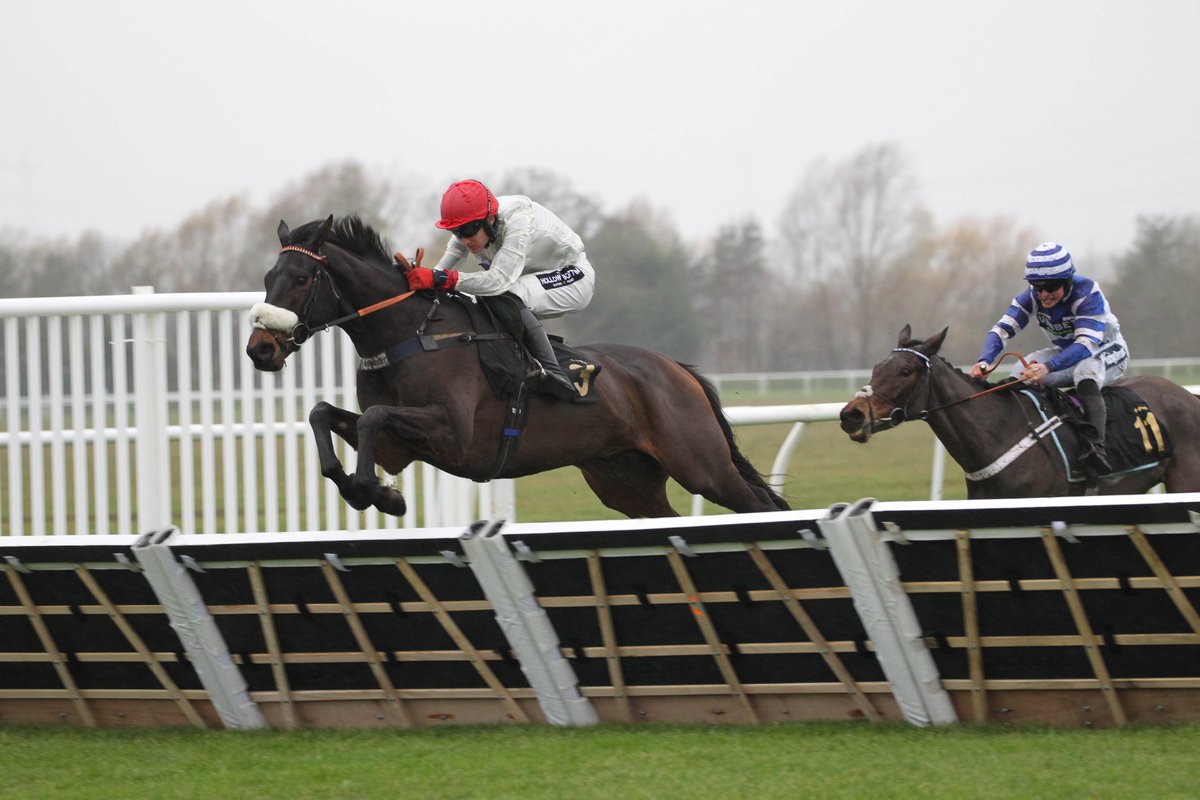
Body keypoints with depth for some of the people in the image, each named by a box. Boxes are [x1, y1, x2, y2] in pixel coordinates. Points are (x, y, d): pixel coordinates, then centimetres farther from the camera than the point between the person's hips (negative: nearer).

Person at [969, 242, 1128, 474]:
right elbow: (1002, 329, -19)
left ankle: (1096, 445, -51)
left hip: (1107, 352, -6)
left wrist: (1048, 367, -56)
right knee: (1021, 371, -17)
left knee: (1085, 370, -39)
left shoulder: (1087, 293, -31)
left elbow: (1087, 343, -41)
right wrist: (984, 361, -40)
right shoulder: (1032, 297, -14)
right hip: (1066, 353, 6)